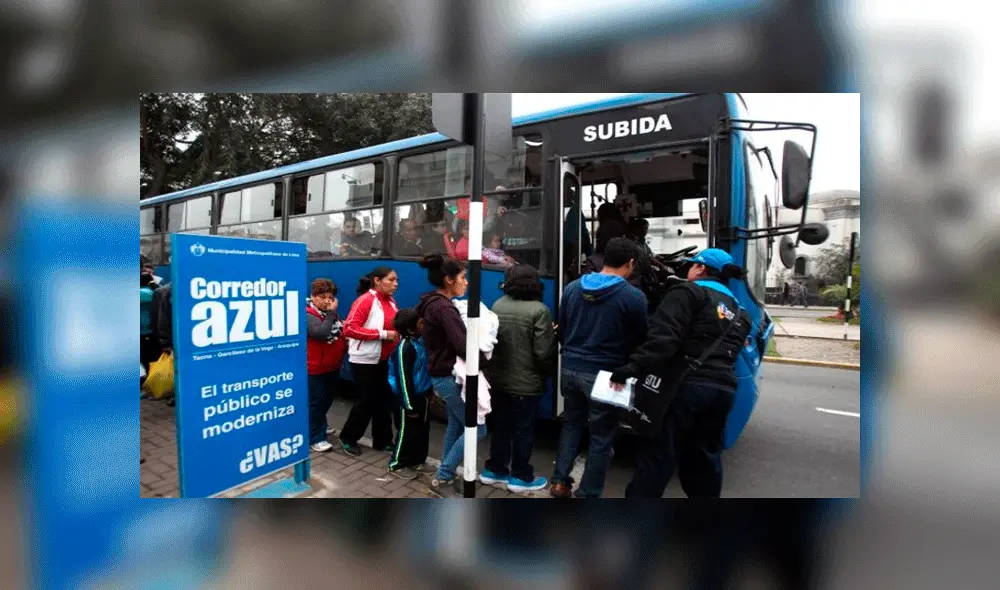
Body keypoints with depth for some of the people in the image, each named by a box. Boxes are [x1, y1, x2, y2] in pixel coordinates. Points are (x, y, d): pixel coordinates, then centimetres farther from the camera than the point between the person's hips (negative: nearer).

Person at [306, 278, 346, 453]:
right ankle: (315, 438, 8)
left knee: (327, 399, 20)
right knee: (316, 402, -1)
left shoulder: (330, 313, 10)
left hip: (333, 366, 8)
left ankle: (320, 427, 39)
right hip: (316, 368, -8)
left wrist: (345, 347, 2)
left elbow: (341, 334, 21)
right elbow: (321, 333, -33)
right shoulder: (307, 315, -17)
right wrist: (331, 313, -27)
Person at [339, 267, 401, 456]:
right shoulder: (365, 301, -16)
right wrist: (382, 334, -24)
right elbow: (349, 328, -23)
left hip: (383, 360, 7)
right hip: (364, 361, -7)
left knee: (384, 400, 13)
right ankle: (348, 438, 24)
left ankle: (383, 440, 27)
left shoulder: (391, 301, 6)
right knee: (368, 401, 3)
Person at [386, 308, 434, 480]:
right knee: (408, 432, 6)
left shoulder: (420, 341, 2)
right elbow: (404, 379, -22)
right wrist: (410, 405, -18)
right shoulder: (405, 347, -24)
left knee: (423, 429, 18)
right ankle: (397, 465, 23)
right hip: (411, 397, -8)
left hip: (422, 395, 8)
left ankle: (417, 460, 35)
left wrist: (430, 391, 19)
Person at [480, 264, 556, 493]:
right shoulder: (539, 310, -19)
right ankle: (520, 477, 22)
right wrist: (550, 372, 1)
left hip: (498, 379, 6)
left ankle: (494, 469, 31)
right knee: (524, 430, 9)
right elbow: (544, 353, -18)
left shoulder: (498, 305, 0)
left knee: (500, 425, 19)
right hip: (526, 382, -6)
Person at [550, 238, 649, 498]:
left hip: (571, 368, 5)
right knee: (602, 436, 9)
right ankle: (587, 494, 19)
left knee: (571, 423, 23)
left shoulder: (572, 288, 2)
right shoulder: (634, 297, -13)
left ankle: (560, 481, 25)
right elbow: (640, 340, -2)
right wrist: (628, 370, 17)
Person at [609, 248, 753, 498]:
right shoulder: (738, 312, 25)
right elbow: (729, 351, 20)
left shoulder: (689, 293, -2)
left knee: (658, 454, -2)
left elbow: (664, 337, -17)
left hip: (687, 384, -7)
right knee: (706, 455, 20)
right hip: (723, 388, 8)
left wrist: (634, 366, -22)